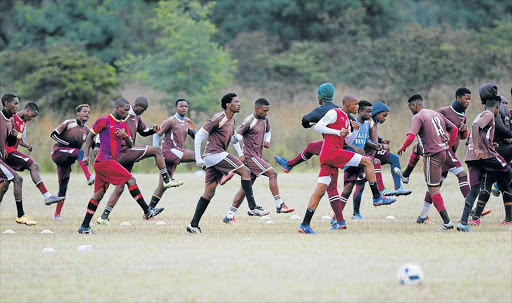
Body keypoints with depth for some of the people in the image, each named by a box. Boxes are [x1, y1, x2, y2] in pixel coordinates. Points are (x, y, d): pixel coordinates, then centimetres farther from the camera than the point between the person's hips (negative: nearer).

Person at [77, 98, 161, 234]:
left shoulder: (123, 125, 18)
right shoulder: (104, 121, -5)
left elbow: (130, 145, 17)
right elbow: (90, 136, 2)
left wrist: (126, 136, -4)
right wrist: (86, 155, -4)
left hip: (111, 162, 8)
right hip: (105, 161, -8)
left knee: (99, 194, 6)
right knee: (131, 180, -11)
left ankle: (85, 226, 7)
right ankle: (147, 211, -8)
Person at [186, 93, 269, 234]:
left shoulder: (232, 119, 16)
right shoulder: (218, 118, -11)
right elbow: (199, 136, -12)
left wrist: (236, 139, 11)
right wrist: (198, 158, -13)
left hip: (212, 158, 9)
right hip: (215, 154, -9)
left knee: (209, 192, 8)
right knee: (245, 171, -11)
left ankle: (194, 224, 9)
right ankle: (253, 208, -12)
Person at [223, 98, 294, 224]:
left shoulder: (264, 119, 10)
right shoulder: (250, 121, -15)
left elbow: (267, 131, 31)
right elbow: (235, 136, -14)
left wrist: (267, 140, 8)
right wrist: (241, 154, -13)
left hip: (257, 156, 9)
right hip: (250, 156, -9)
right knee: (272, 173, -17)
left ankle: (229, 216, 12)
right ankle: (279, 205, -14)